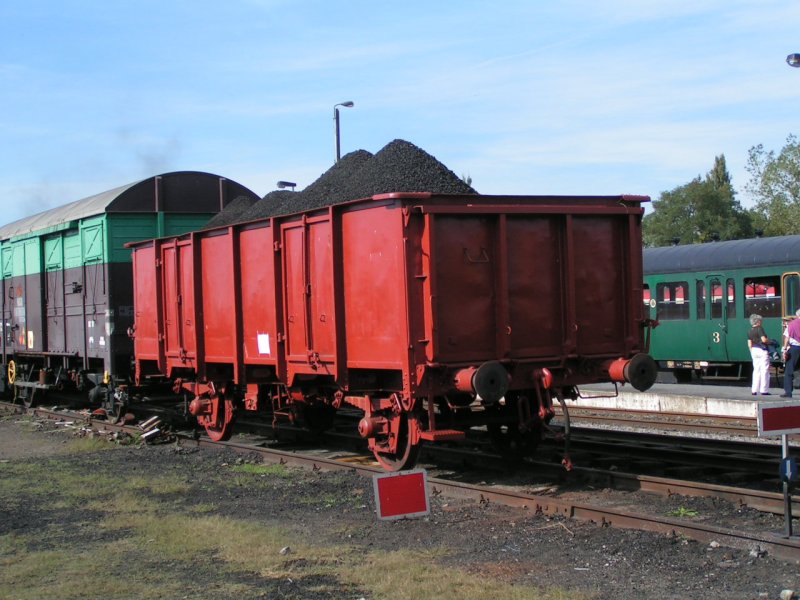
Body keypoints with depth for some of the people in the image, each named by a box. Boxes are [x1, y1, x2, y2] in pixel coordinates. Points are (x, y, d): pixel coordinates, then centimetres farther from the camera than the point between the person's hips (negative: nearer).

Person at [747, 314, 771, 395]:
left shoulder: (749, 331, 10)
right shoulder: (760, 329, -11)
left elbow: (749, 344, 11)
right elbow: (764, 339, -20)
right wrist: (769, 341, -1)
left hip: (754, 350, 7)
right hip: (762, 350, -7)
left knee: (756, 370, 11)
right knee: (764, 370, -2)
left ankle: (754, 390, 7)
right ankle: (764, 390, -4)